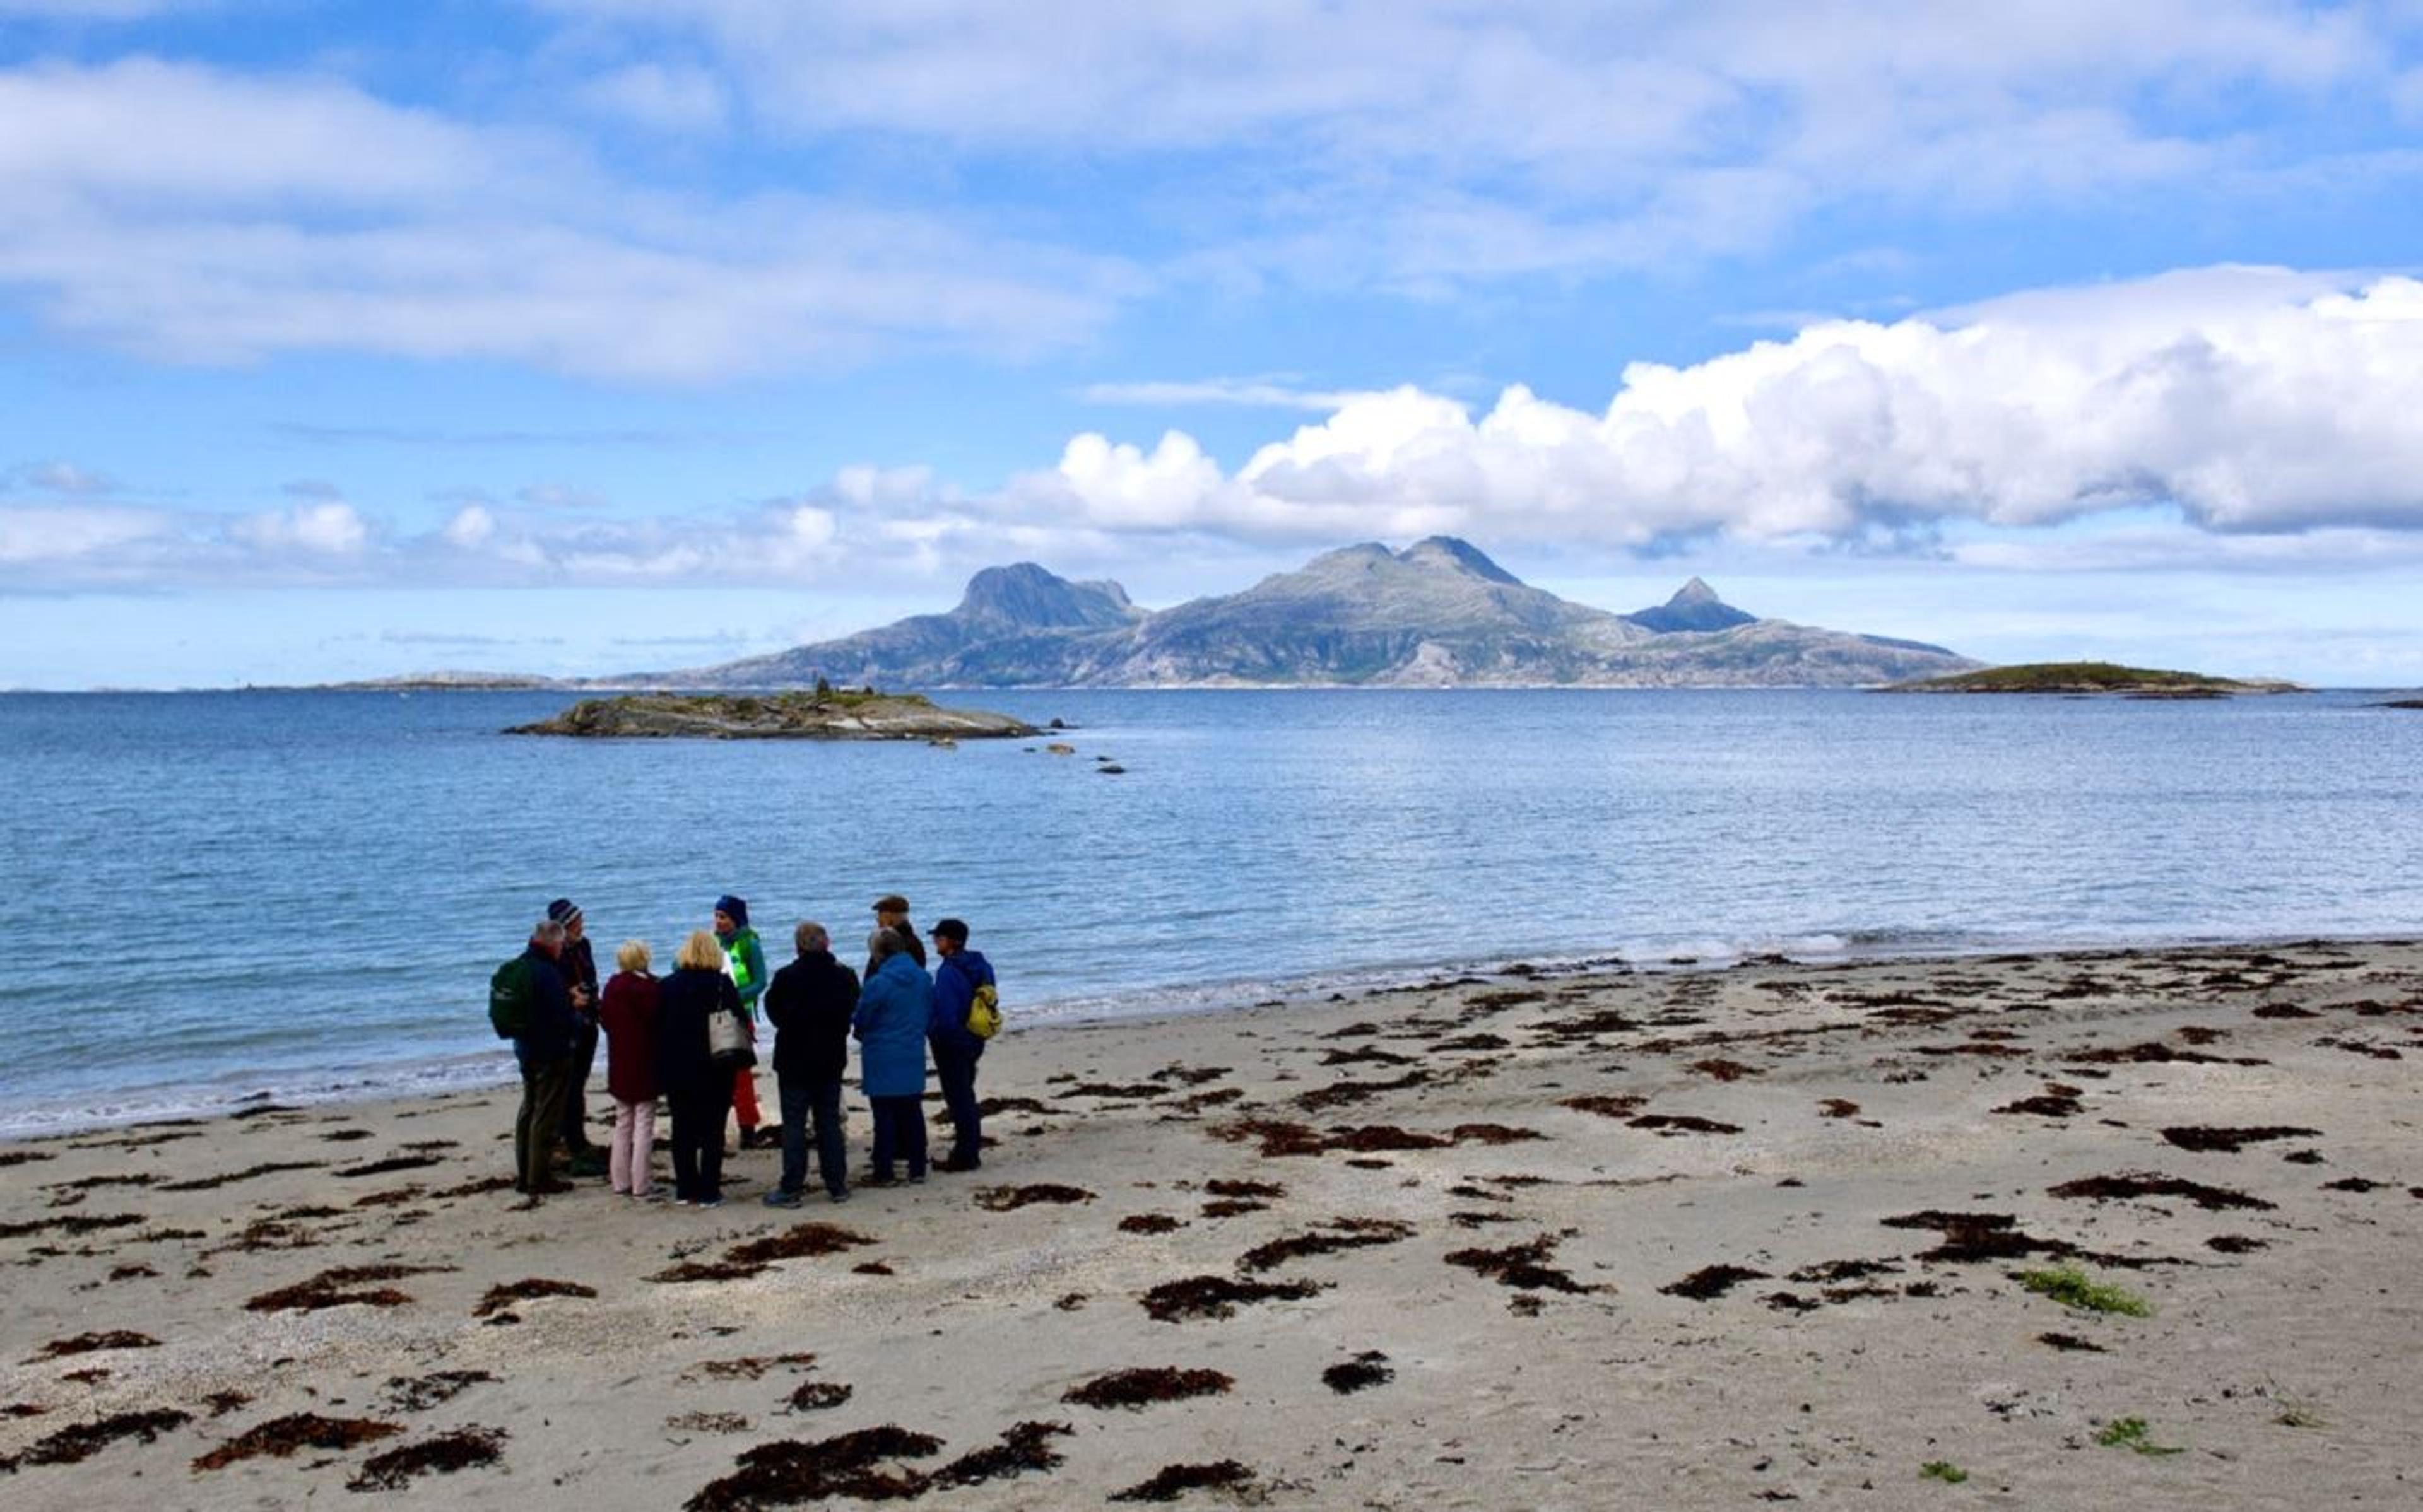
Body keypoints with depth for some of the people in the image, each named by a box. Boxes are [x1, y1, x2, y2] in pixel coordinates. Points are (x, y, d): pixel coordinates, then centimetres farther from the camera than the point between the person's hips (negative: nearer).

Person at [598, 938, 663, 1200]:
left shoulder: (612, 987, 4)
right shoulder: (648, 987, -16)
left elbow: (604, 1020, 10)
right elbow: (659, 1020, -15)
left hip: (619, 1067, 6)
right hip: (644, 1065, -6)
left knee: (623, 1124, 15)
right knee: (644, 1125, -1)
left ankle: (620, 1182, 17)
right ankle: (641, 1185, -2)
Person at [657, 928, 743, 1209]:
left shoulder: (668, 986, 0)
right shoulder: (722, 985, -9)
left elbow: (659, 1028, 3)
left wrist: (663, 1070, 11)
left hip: (677, 1070, 3)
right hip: (714, 1070, -3)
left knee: (683, 1131, 12)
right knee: (712, 1131, 3)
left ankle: (685, 1189, 15)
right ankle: (709, 1192, 2)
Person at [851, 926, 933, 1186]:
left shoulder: (877, 984, -18)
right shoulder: (924, 979, 1)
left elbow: (860, 1021, -9)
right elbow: (931, 1014, 10)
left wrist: (863, 1035, 13)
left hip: (883, 1061, -5)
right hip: (914, 1058, 5)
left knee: (885, 1116, 1)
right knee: (912, 1112, 13)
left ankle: (883, 1172, 6)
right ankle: (917, 1167, 17)